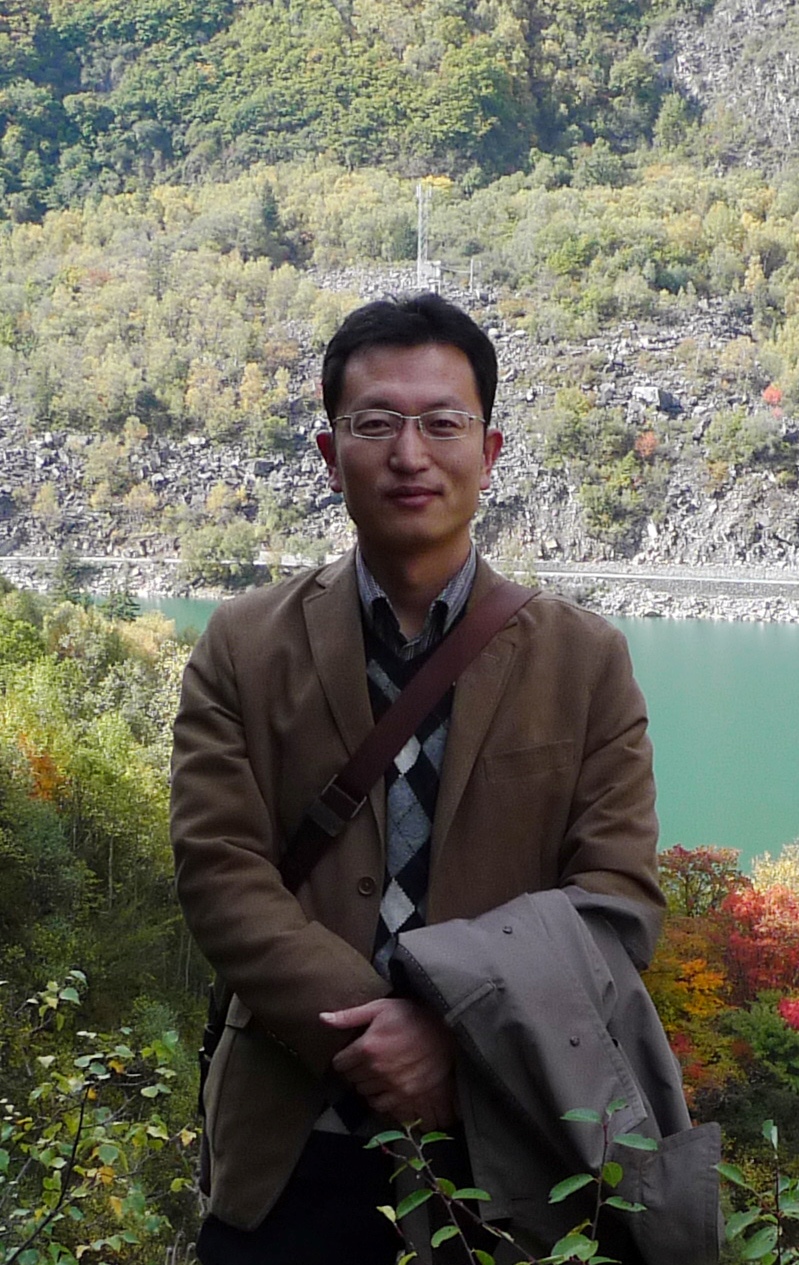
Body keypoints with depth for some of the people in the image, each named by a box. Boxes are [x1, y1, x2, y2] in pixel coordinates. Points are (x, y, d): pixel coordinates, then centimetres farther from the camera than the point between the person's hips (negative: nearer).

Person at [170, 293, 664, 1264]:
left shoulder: (587, 662, 1)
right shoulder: (241, 650, 1)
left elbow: (619, 890, -5)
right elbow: (221, 872, -7)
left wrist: (460, 1028, -19)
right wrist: (366, 1032, -19)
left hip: (513, 1149, 1)